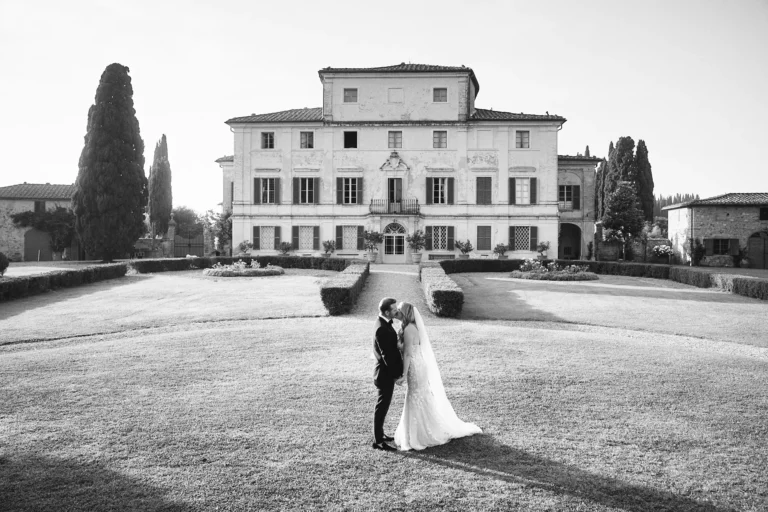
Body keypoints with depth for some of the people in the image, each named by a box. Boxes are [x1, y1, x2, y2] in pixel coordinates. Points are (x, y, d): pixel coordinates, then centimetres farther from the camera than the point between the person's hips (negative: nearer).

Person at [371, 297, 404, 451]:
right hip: (385, 373, -10)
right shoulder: (382, 329, -26)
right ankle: (378, 441, 10)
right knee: (382, 406, 0)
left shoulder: (384, 323, 5)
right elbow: (387, 355, -25)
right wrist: (397, 373, -17)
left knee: (382, 405, 20)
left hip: (386, 371, 10)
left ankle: (379, 433, 33)